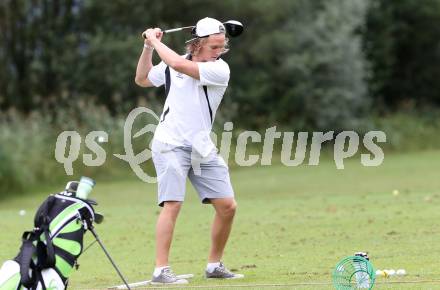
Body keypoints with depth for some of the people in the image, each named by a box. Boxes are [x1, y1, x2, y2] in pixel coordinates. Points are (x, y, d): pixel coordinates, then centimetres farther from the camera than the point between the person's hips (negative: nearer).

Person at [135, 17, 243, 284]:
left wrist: (156, 41, -9)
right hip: (171, 145, -2)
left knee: (228, 206, 0)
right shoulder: (173, 63, 2)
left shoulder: (220, 69, -7)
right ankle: (161, 270, -19)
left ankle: (215, 265, 18)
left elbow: (179, 65, -21)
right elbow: (142, 79, 21)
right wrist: (149, 47, 10)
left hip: (202, 148, 2)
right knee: (173, 204, -17)